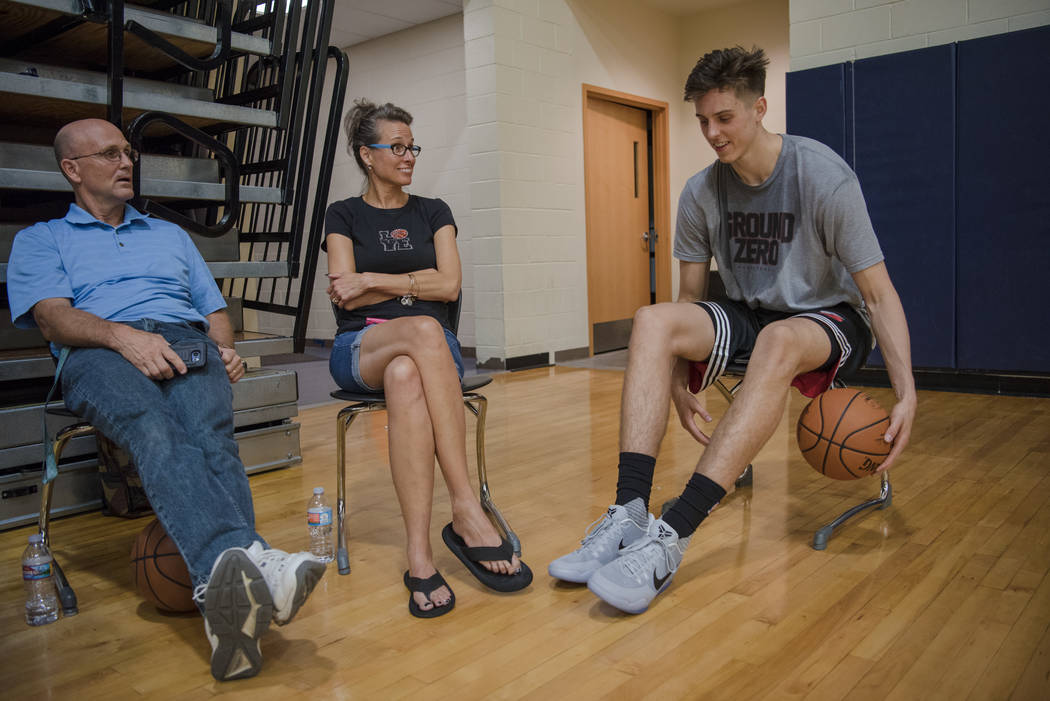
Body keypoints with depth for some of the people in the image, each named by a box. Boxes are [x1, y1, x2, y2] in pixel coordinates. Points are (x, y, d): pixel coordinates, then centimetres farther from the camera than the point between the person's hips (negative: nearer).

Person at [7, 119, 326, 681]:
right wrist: (121, 335, -16)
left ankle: (225, 597, -54)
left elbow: (215, 310, 31)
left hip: (188, 345, 3)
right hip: (99, 354, -3)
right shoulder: (40, 240, 25)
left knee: (211, 437, -34)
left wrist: (227, 350, 6)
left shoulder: (171, 234, 37)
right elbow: (53, 316, 5)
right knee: (156, 432, -39)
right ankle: (244, 559, -63)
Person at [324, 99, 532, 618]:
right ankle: (467, 512, -45)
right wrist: (418, 281, 0)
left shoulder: (433, 213, 18)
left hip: (429, 343, 2)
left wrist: (373, 281, 0)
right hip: (361, 346, -1)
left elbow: (449, 287, 3)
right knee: (423, 330, -40)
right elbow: (347, 298, 0)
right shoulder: (344, 216, 14)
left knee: (405, 377, -40)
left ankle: (419, 555, -46)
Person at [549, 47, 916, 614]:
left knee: (777, 341, -40)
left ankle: (672, 535, -43)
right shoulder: (701, 193, -3)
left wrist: (906, 392, -25)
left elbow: (878, 294, -14)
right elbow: (690, 296, 4)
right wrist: (678, 380, -9)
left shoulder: (824, 177, -16)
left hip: (831, 320, -4)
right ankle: (629, 513, -33)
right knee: (653, 319, -24)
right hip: (748, 316, 4)